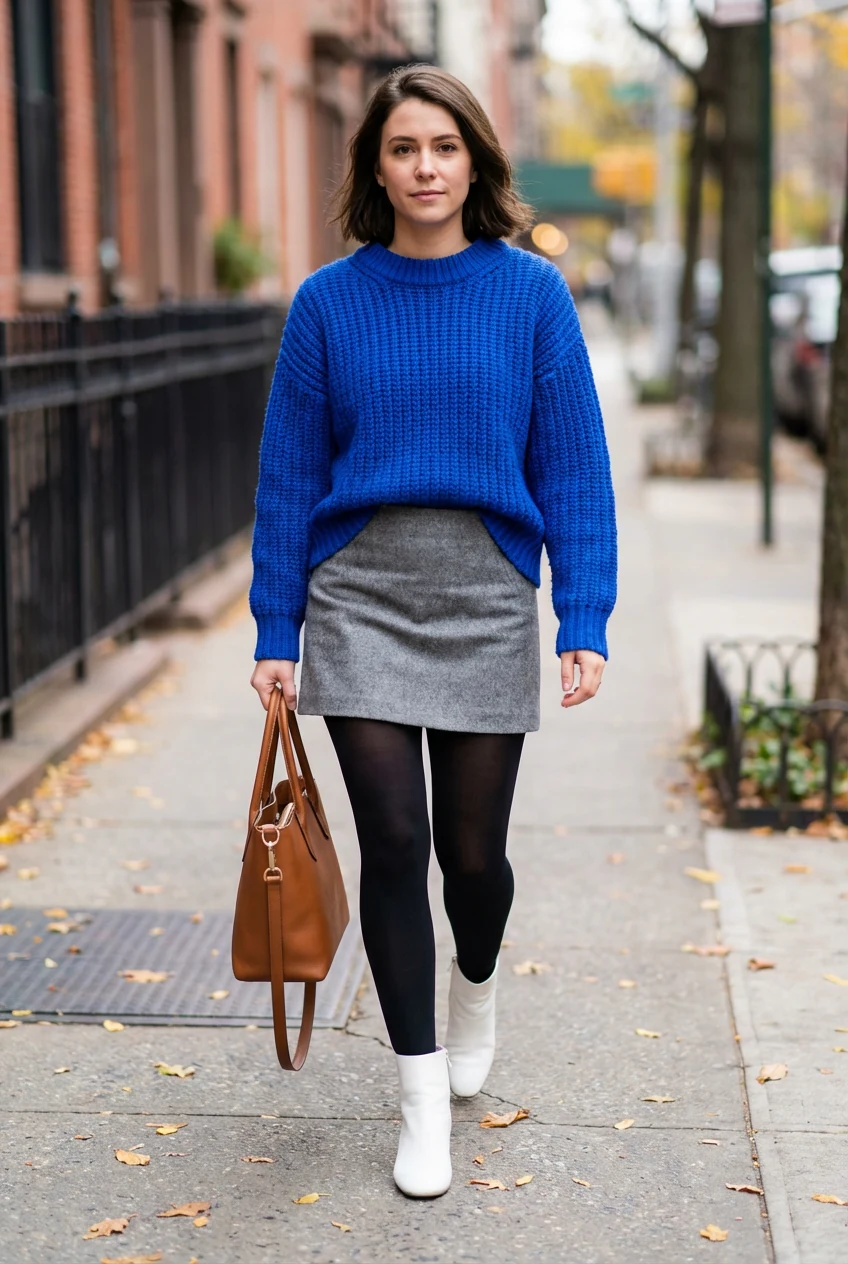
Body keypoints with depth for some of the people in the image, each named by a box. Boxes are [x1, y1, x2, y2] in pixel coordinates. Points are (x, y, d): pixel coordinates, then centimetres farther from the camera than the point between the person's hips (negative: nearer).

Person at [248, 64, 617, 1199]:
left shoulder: (531, 292, 0)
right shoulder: (329, 301, 1)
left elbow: (573, 463, 0)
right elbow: (290, 473, 5)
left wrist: (586, 622, -6)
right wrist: (276, 633, 3)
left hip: (486, 595, 0)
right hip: (358, 594, 0)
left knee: (473, 849, 7)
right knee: (394, 843, -4)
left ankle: (475, 994, 43)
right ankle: (424, 1104, 10)